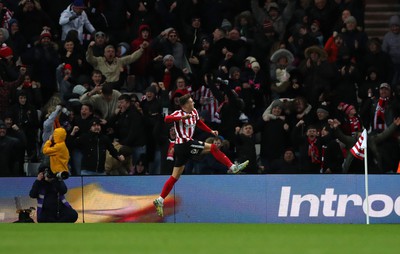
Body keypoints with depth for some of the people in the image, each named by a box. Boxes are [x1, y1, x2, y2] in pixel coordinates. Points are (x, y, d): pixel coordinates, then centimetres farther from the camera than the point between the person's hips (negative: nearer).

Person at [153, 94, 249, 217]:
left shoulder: (194, 112, 15)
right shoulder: (178, 114, -11)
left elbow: (199, 123, 34)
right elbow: (167, 119, -30)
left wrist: (211, 131, 24)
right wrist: (182, 117, -41)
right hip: (184, 144, -9)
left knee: (175, 177, 9)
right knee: (212, 147, -9)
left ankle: (160, 200, 8)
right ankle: (232, 167, -3)